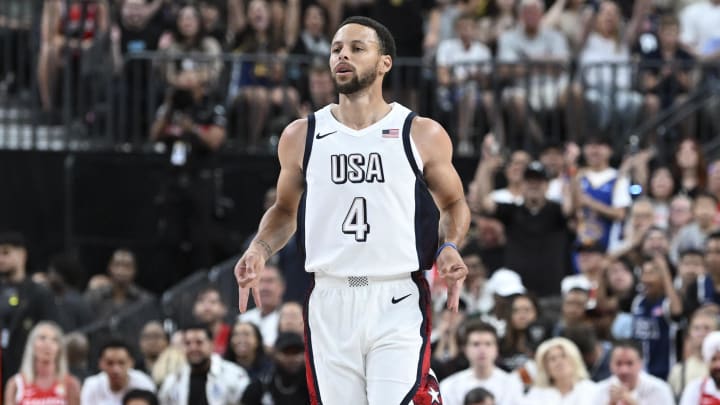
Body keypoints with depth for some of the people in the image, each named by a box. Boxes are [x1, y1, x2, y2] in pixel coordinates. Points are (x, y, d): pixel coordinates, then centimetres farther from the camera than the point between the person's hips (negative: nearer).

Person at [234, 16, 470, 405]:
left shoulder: (422, 135, 2)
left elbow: (453, 204, 13)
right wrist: (259, 249, 2)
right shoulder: (301, 135, 8)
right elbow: (285, 209, 20)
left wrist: (450, 248, -7)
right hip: (330, 301, 3)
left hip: (397, 302, -3)